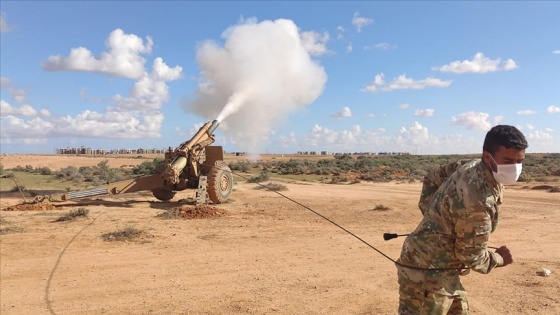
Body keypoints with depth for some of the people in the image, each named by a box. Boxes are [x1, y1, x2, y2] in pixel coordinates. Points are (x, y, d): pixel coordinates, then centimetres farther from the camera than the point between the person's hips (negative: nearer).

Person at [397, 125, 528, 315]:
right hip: (426, 274, -10)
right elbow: (471, 255, -18)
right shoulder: (478, 201, -28)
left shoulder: (469, 166, -3)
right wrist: (499, 259, 2)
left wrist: (434, 216, 10)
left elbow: (431, 180, 12)